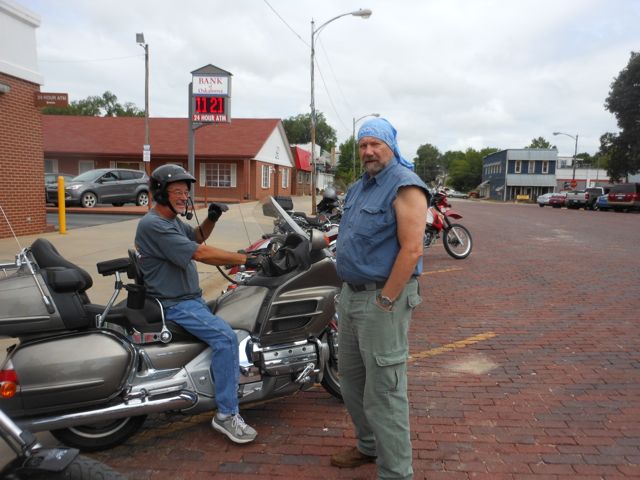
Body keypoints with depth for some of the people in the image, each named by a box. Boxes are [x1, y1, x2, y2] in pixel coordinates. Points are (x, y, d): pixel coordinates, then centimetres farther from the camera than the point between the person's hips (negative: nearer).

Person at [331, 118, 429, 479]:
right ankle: (369, 446, 39)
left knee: (384, 391, -3)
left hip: (383, 298, -9)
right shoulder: (359, 187, 15)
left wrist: (384, 301, -20)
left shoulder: (405, 186, -14)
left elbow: (412, 250, -21)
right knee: (351, 378, 20)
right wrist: (349, 289, 15)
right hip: (351, 294, 10)